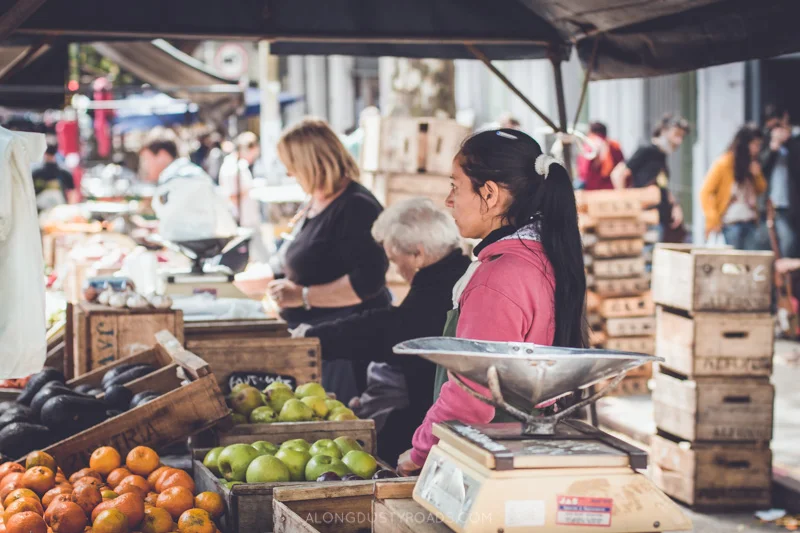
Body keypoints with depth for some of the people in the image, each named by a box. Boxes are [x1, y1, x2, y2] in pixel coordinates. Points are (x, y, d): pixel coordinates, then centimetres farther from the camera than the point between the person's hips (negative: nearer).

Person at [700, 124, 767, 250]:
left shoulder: (753, 164, 13)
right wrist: (713, 220, -10)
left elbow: (761, 190, 19)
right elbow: (706, 192, -7)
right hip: (731, 223, -6)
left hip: (751, 222, 6)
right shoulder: (723, 163, -6)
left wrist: (757, 175, 0)